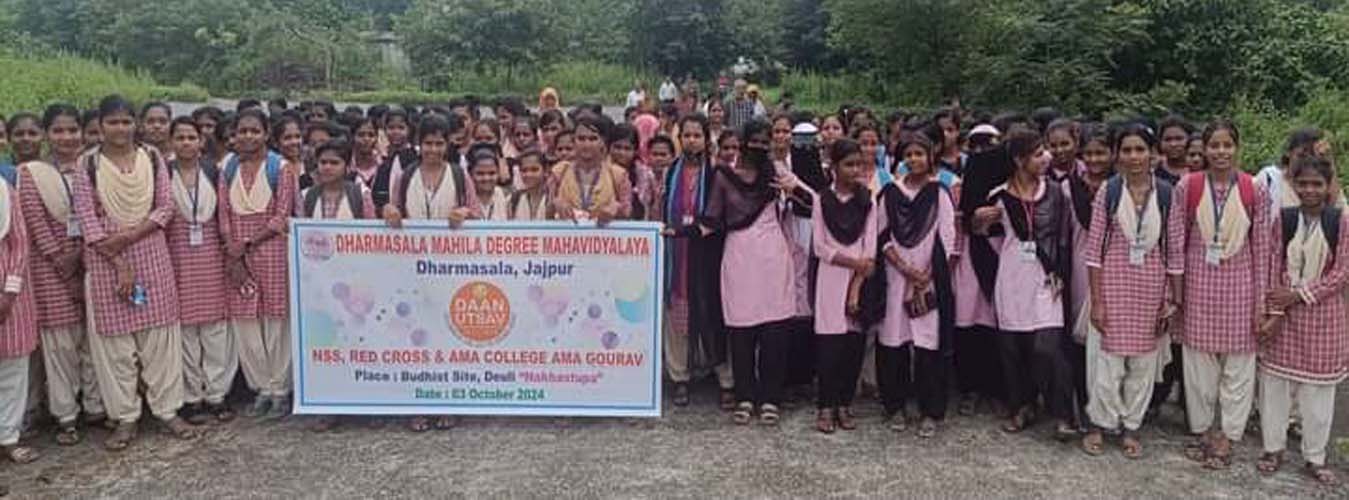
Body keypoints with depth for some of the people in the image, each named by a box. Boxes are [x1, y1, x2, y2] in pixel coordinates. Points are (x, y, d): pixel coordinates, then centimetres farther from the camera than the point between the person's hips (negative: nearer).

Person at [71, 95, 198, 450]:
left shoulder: (152, 157, 4)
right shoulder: (88, 163, -1)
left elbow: (167, 206, 0)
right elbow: (87, 218, -6)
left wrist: (128, 236, -14)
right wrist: (120, 264, -12)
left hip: (151, 255, 1)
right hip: (105, 260, -1)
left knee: (160, 335, 4)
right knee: (114, 338, 3)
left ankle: (167, 409, 14)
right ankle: (125, 417, 13)